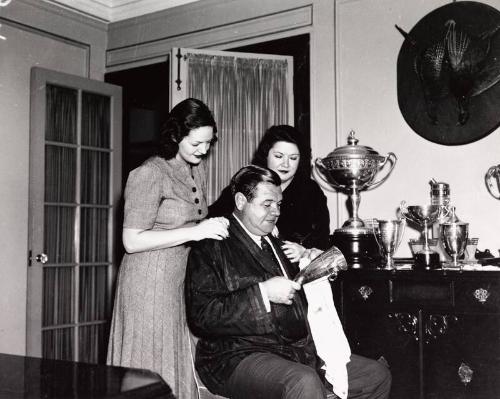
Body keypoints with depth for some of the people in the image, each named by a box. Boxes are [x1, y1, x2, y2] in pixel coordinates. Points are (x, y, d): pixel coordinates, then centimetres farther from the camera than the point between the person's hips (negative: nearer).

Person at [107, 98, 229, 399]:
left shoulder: (199, 169, 9)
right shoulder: (150, 174, -14)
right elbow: (132, 241, -17)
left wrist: (214, 227, 2)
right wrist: (195, 232, -21)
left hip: (184, 278, 7)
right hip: (151, 282, -7)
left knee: (179, 363, 11)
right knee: (152, 365, 2)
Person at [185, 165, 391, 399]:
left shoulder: (275, 242, 20)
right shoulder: (213, 247, -5)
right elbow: (201, 316, -16)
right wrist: (262, 293, -20)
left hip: (300, 351, 8)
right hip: (241, 356, -8)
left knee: (377, 375, 0)